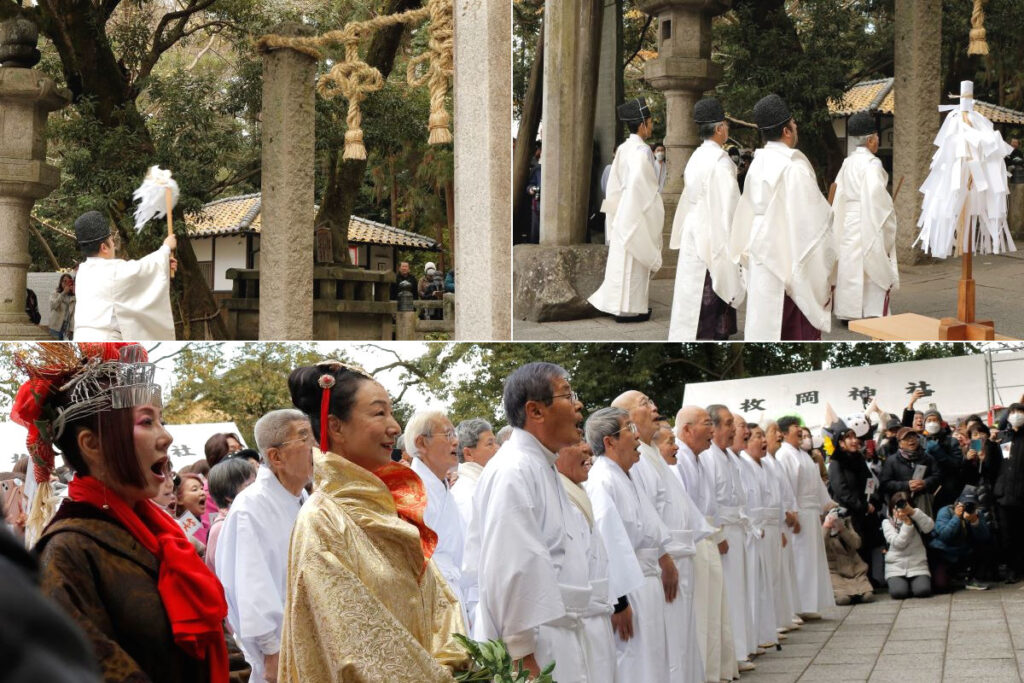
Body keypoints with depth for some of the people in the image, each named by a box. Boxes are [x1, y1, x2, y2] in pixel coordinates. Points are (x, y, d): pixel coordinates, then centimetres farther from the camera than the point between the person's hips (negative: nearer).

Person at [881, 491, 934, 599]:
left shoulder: (915, 519, 7)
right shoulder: (887, 522, 2)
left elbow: (929, 527, -15)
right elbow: (898, 543, -11)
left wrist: (913, 512, -25)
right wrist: (907, 524, -20)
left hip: (917, 566, 1)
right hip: (896, 567, -1)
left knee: (923, 591, -25)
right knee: (898, 592, -27)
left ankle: (914, 582, 9)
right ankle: (901, 582, 8)